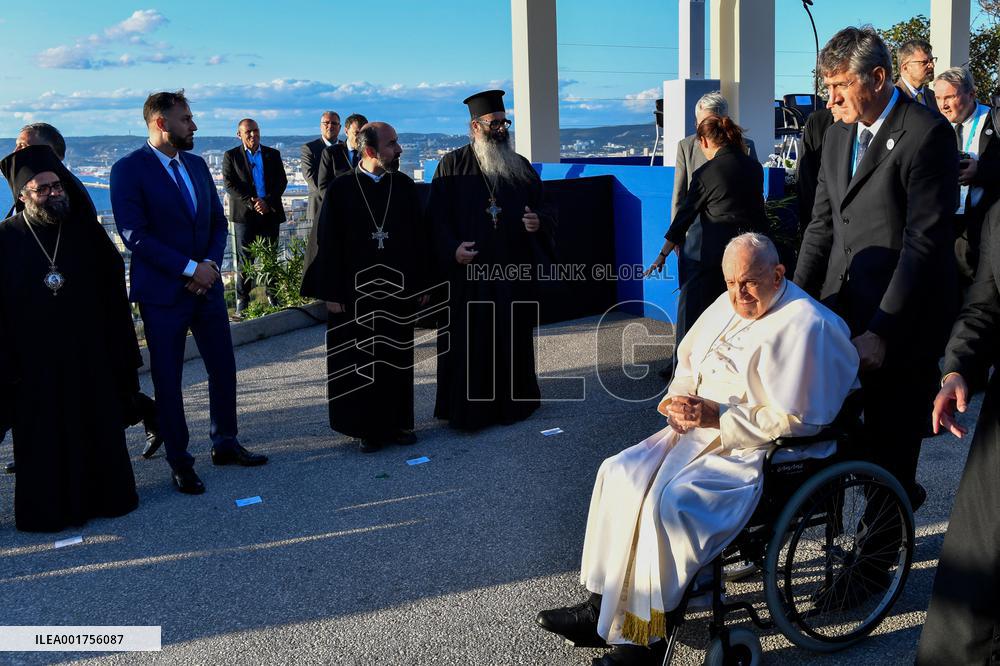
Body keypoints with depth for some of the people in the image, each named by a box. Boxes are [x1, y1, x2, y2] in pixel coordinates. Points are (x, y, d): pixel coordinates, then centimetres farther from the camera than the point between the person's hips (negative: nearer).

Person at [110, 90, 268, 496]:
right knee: (168, 380, 5)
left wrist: (211, 263, -7)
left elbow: (218, 221, 11)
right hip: (162, 293, -6)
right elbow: (135, 235, -18)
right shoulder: (129, 169, -11)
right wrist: (189, 269, -19)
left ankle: (225, 444, 29)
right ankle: (179, 461, 18)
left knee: (223, 369, 12)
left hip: (207, 286, 6)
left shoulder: (196, 165, 9)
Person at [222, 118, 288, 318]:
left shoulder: (273, 155, 12)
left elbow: (282, 181, 4)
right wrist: (252, 203, -16)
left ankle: (272, 296, 13)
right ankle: (242, 301, 2)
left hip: (270, 213, 2)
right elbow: (230, 184, -5)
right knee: (244, 259, -2)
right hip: (244, 214, -2)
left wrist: (267, 202, -11)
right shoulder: (231, 156, 5)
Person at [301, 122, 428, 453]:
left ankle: (399, 422, 23)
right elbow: (329, 243, -5)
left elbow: (419, 238, 6)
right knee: (362, 361, 5)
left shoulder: (404, 186, 3)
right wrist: (332, 292, -8)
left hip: (399, 288, 3)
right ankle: (369, 428, 16)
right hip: (355, 291, -2)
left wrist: (421, 284, 3)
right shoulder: (342, 188, -5)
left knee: (398, 358, 11)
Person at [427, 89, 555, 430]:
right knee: (468, 342, 0)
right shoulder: (452, 165, 1)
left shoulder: (521, 167, 11)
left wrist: (539, 223, -10)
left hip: (513, 273, 4)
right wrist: (452, 249, -19)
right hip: (467, 273, -3)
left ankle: (512, 401, 22)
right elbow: (436, 218, -4)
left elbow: (544, 210, 13)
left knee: (512, 339, 9)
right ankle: (465, 409, 11)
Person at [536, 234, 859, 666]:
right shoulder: (728, 306, 10)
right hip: (697, 430, 9)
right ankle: (603, 606, -2)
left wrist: (717, 416, -21)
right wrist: (679, 396, 0)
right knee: (620, 472, -8)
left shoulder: (803, 324, -15)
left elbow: (793, 419, -19)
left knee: (670, 503, -27)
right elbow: (688, 363, 22)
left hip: (753, 451, -9)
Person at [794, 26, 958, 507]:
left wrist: (880, 333, -20)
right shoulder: (837, 134, 11)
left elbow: (925, 242, -18)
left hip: (901, 323, -6)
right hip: (841, 307, 7)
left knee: (891, 444, 4)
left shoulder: (927, 134, -13)